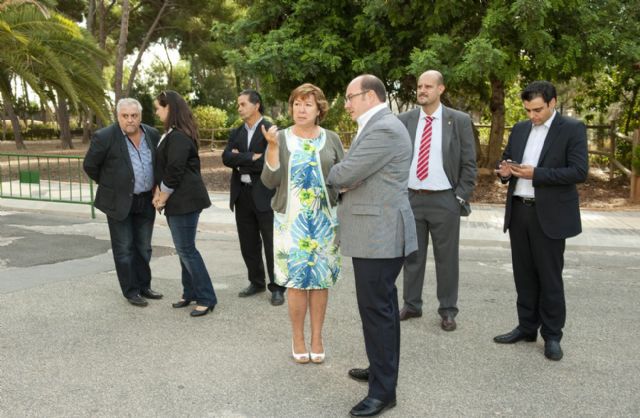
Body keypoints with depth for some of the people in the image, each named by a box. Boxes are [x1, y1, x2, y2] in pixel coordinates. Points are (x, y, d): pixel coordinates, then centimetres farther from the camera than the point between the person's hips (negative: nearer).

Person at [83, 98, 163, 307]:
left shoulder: (152, 134, 0)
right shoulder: (105, 137, -14)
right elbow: (90, 165, -4)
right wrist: (109, 184, 5)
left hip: (146, 201, 4)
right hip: (119, 202, -4)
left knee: (143, 248, 13)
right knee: (124, 249, 4)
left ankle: (144, 286, 25)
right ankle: (131, 291, 13)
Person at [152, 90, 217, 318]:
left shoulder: (179, 136, -17)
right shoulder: (171, 134, 15)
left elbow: (175, 170, -21)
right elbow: (162, 165, 17)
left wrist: (163, 197, -10)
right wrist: (158, 191, 5)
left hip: (185, 199, -10)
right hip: (177, 200, 10)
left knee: (186, 250, -6)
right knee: (183, 249, 15)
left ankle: (207, 298, 2)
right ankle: (190, 293, 25)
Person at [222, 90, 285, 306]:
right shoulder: (236, 133, 12)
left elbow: (268, 162, -18)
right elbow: (226, 158, -3)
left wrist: (240, 159, -8)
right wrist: (251, 157, -15)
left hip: (265, 195, -6)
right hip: (242, 194, 6)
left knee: (272, 244, 1)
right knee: (248, 244, 14)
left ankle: (277, 288, 11)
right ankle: (256, 282, 29)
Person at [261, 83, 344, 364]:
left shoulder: (331, 139, 4)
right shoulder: (281, 138, 1)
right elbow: (269, 181, -6)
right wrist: (272, 146, -17)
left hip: (324, 220, 1)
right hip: (291, 220, -1)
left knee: (321, 278, 5)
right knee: (296, 279, 0)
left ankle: (317, 338, 19)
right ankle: (298, 339, 17)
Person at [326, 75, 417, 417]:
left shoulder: (384, 129, -18)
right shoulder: (376, 127, 17)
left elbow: (345, 174, -20)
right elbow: (357, 175, 19)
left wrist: (325, 174, 1)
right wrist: (343, 184, 0)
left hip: (379, 233, -11)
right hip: (375, 231, 11)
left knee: (376, 308, -4)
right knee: (381, 305, 19)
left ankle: (384, 390, 6)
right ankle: (382, 368, 34)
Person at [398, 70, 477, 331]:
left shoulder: (460, 121, -3)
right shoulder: (404, 120, 4)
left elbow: (469, 164, -1)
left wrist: (462, 198, -7)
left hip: (444, 201, -2)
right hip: (410, 199, 3)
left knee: (446, 259, 6)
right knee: (412, 256, 12)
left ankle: (448, 311, 19)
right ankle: (411, 305, 25)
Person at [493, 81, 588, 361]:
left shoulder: (572, 129, -6)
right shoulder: (519, 128, 11)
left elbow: (579, 172, -14)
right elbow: (506, 160, 18)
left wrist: (536, 174, -21)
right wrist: (504, 170, -6)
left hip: (549, 215, -5)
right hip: (518, 212, 5)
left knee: (550, 278, 3)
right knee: (524, 275, 13)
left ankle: (552, 336, 15)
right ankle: (527, 327, 25)